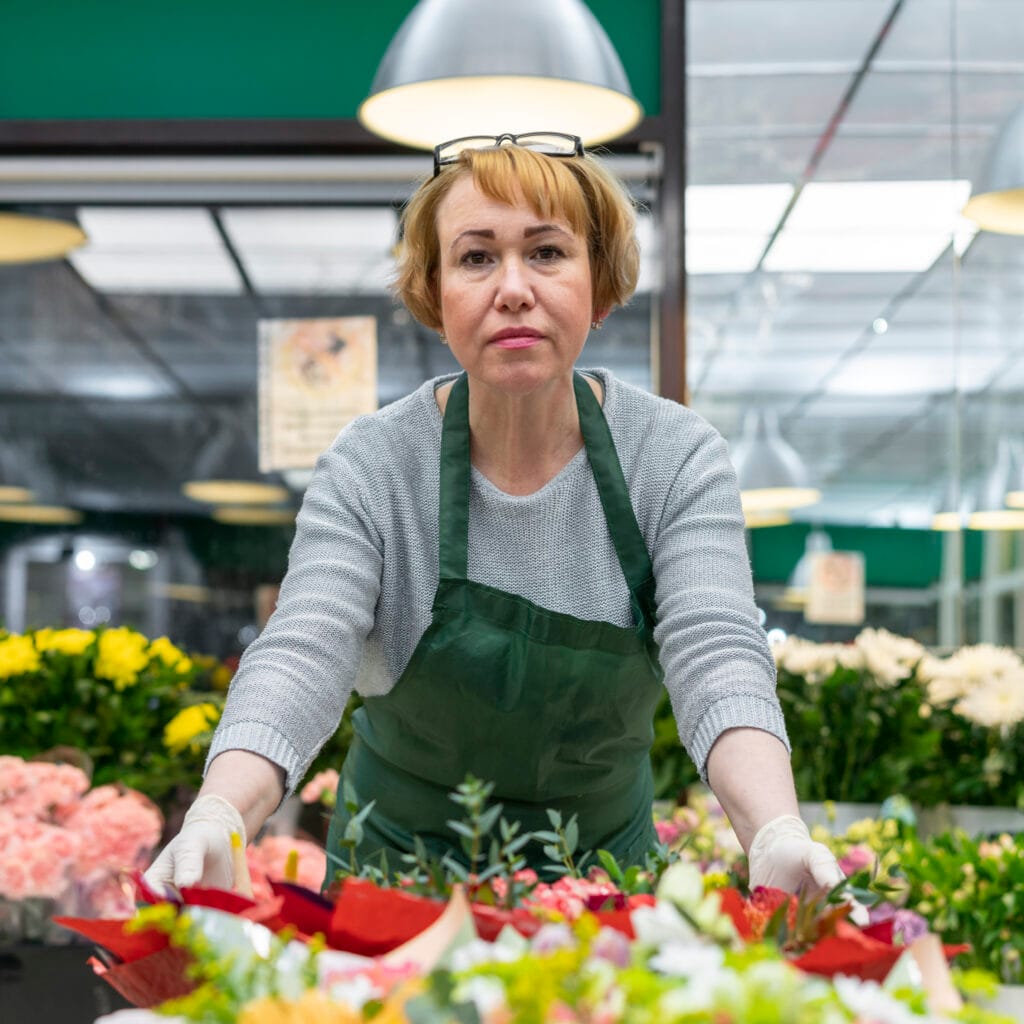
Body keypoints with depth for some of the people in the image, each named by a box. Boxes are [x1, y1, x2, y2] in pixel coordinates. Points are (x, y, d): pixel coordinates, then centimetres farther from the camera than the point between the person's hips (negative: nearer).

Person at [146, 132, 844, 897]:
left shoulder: (676, 459, -10)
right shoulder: (370, 468, -13)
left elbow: (718, 659, -23)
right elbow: (300, 660, -26)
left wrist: (779, 835, -43)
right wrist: (216, 822, -46)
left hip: (607, 859, 1)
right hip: (403, 857, -1)